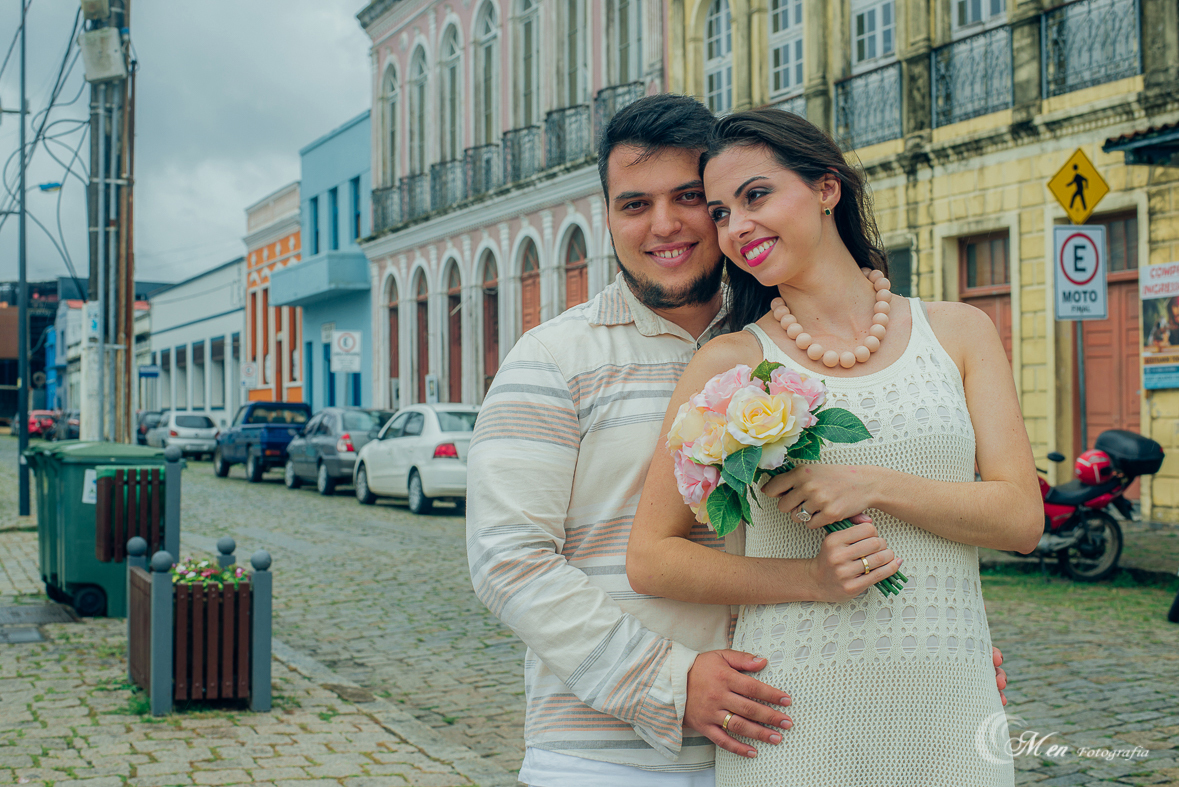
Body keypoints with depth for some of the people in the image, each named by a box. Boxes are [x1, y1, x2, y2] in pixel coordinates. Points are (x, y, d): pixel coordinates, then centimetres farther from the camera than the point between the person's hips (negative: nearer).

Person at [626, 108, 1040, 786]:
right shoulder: (731, 363, -1)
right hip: (796, 711, -2)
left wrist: (874, 485, -13)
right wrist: (804, 580, -15)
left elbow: (1022, 516, 1)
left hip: (947, 705, 2)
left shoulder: (959, 333, 6)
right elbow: (650, 558, -3)